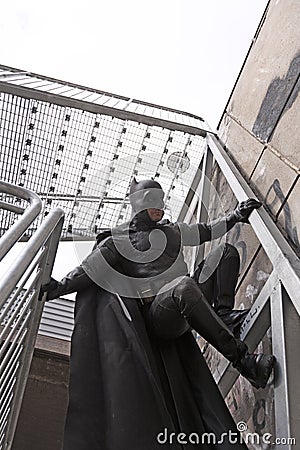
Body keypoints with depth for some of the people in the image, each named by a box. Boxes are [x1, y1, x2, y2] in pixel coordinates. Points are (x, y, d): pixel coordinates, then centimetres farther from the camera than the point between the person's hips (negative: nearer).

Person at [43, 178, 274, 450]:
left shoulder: (172, 231, 22)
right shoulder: (118, 239, 7)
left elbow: (208, 231, 30)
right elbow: (90, 269, 2)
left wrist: (236, 215, 23)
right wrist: (60, 287, -9)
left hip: (185, 308, 7)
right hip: (156, 312, -7)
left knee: (228, 252, 2)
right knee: (184, 286, -42)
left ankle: (222, 316, -20)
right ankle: (243, 360, -34)